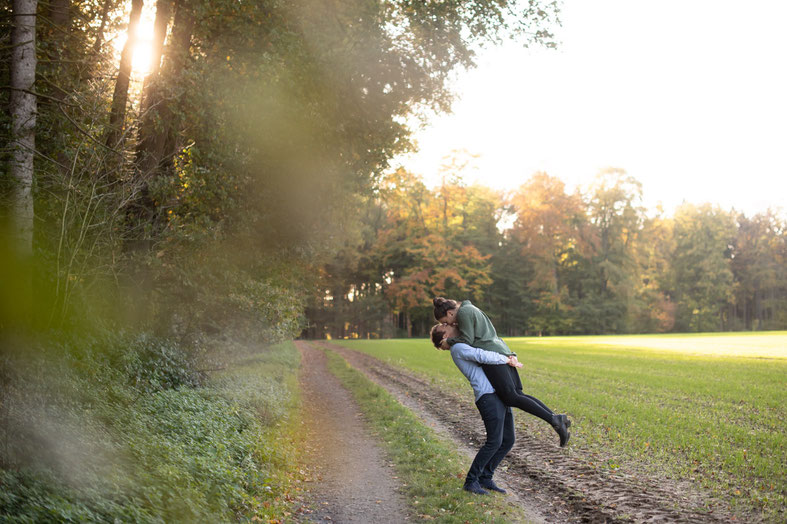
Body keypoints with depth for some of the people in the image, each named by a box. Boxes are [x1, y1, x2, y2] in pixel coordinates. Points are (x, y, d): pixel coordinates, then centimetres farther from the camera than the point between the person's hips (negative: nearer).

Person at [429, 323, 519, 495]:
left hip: (499, 395, 9)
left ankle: (485, 478, 18)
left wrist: (512, 358, 7)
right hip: (488, 396, -9)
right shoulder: (458, 348, -2)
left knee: (508, 440, 7)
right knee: (494, 442, -12)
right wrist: (508, 360, -7)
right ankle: (471, 480, 3)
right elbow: (483, 356, -18)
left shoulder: (467, 349, 28)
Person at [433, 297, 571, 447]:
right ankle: (558, 419, -5)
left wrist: (449, 341, 6)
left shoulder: (463, 312, -5)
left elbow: (467, 340, -9)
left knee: (510, 398, -14)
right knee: (518, 395, 4)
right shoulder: (471, 309, 26)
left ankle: (553, 419, -21)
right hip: (502, 353, 10)